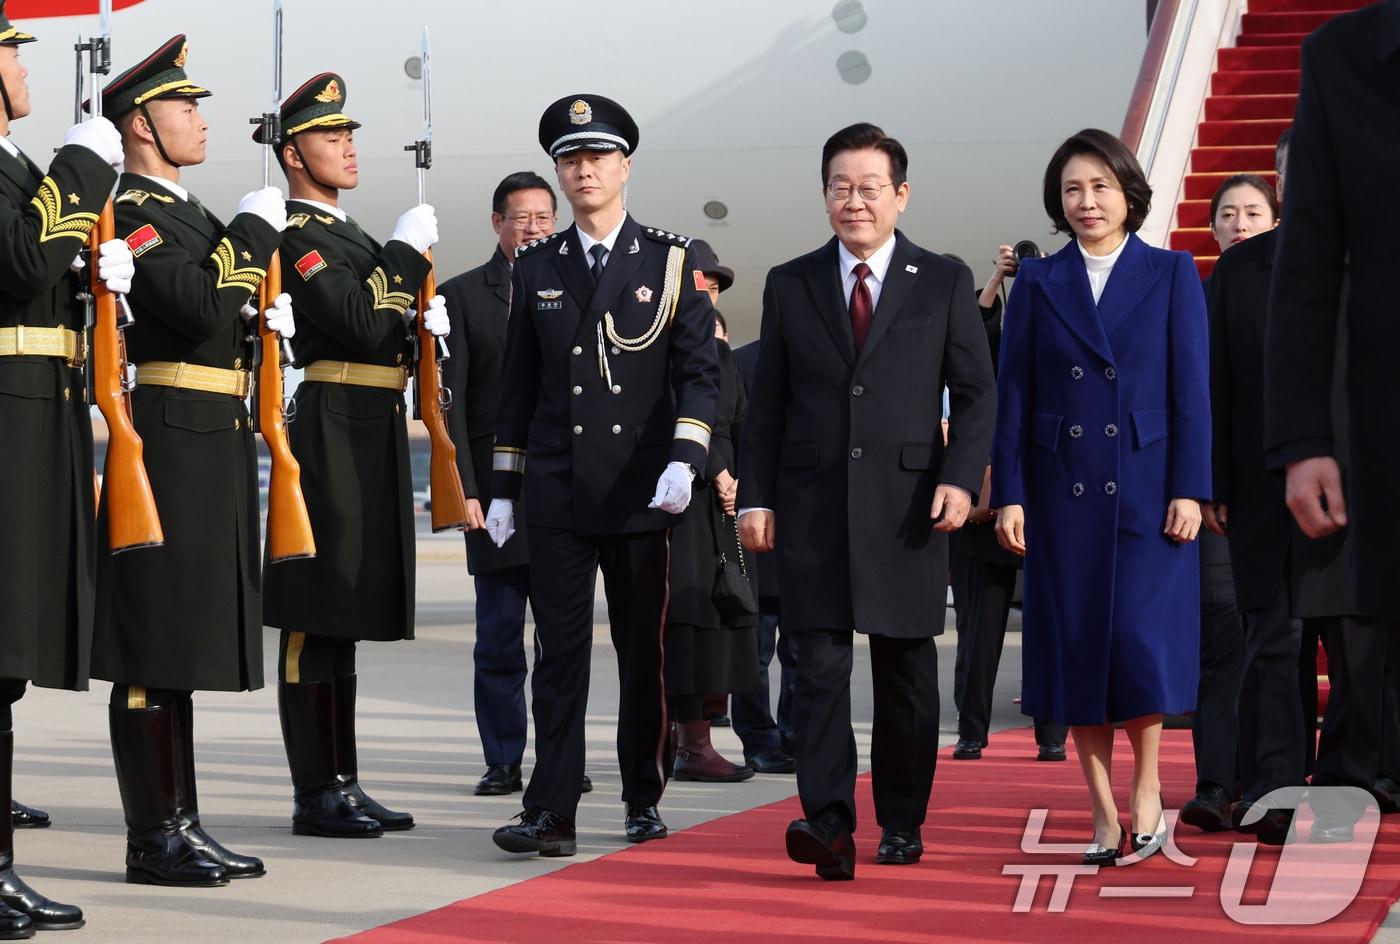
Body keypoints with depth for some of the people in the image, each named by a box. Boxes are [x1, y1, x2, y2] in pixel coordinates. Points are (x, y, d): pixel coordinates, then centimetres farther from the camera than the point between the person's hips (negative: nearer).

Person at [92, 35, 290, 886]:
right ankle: (154, 838, -2)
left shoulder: (189, 212, 20)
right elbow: (200, 308, -23)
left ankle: (182, 825, 17)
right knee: (153, 646, -5)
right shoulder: (131, 211, -10)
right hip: (170, 441, -10)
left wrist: (262, 313, 6)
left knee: (184, 648, 12)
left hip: (217, 444, 10)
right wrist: (255, 231, -13)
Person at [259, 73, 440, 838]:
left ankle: (342, 785, 17)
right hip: (330, 438, -10)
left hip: (371, 446, 10)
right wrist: (407, 251, -11)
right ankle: (316, 794, -3)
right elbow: (360, 323, -21)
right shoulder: (295, 236, -10)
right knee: (317, 621, -6)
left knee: (343, 621, 12)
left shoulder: (350, 236, 20)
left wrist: (423, 323, 3)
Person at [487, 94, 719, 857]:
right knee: (559, 652, -3)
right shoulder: (535, 267, 9)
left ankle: (643, 799, 19)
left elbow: (698, 372, -3)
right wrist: (502, 488, 10)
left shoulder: (673, 262, 3)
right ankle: (551, 813, -6)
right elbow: (517, 384, 12)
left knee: (644, 651, 6)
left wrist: (684, 459, -17)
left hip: (644, 494, -1)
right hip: (557, 494, 1)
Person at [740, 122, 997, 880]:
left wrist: (960, 478, -11)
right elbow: (767, 404, 10)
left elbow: (976, 392, 3)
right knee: (821, 666, -9)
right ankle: (828, 824, -17)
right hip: (813, 506, 0)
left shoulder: (944, 283, 5)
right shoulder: (789, 285, 9)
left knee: (906, 673, 7)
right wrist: (756, 496, 2)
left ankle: (902, 823, 19)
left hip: (906, 505, 0)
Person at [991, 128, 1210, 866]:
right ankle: (1104, 817, 10)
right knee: (1076, 647, 2)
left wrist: (1190, 489, -7)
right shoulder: (1037, 283, 8)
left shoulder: (1172, 274, 4)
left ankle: (1146, 786, 11)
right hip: (1062, 491, 2)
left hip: (1146, 487, -2)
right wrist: (1008, 494, -2)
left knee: (1142, 637, -10)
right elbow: (1013, 395, 5)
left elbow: (1192, 389, 0)